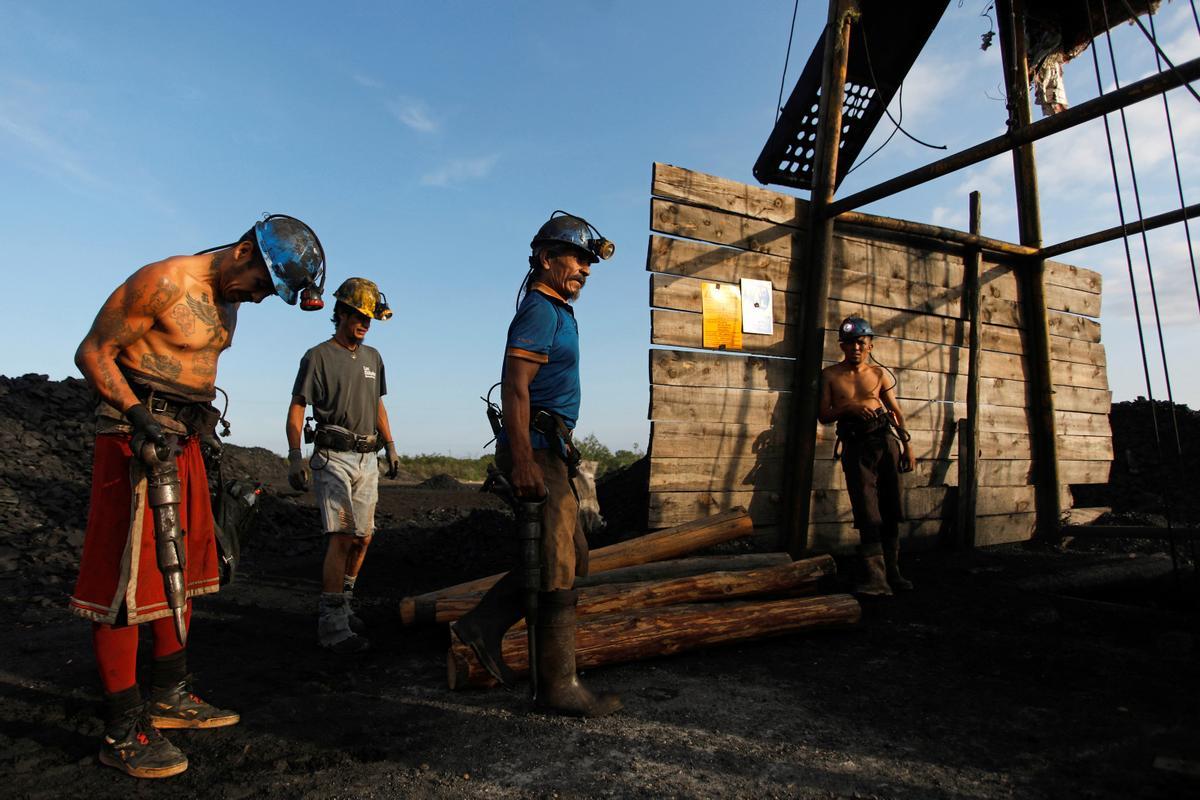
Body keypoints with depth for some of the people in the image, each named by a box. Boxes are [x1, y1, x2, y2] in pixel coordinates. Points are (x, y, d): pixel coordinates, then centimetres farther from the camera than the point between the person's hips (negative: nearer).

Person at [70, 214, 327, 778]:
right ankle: (122, 732, 3)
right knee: (125, 581, -5)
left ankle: (170, 697, 26)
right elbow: (93, 353, -11)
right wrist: (139, 416, -23)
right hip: (135, 438, -9)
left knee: (179, 573, 13)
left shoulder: (228, 301, 13)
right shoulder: (162, 282, -13)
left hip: (184, 441, 9)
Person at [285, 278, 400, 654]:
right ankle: (331, 622, -10)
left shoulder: (372, 357, 16)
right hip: (333, 457, -6)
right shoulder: (318, 357, -3)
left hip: (367, 458, 6)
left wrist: (391, 446, 17)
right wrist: (295, 457, -15)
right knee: (342, 535, -15)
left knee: (362, 537, 6)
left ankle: (342, 604, 21)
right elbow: (296, 409, -5)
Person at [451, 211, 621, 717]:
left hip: (549, 450, 10)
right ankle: (558, 686, 5)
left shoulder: (557, 312, 21)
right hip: (536, 450, -10)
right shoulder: (540, 310, -10)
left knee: (570, 554, 14)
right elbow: (514, 386, -21)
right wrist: (523, 462, -27)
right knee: (558, 568, -5)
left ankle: (482, 625, 18)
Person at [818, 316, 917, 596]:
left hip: (886, 439, 2)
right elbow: (823, 415, 4)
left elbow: (896, 410, 15)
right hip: (855, 445, -2)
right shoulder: (830, 375, 7)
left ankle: (890, 571, 18)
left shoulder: (880, 373, 12)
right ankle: (875, 577, -9)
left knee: (890, 509, 6)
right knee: (868, 513, -8)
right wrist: (849, 407, -13)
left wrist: (907, 444, 9)